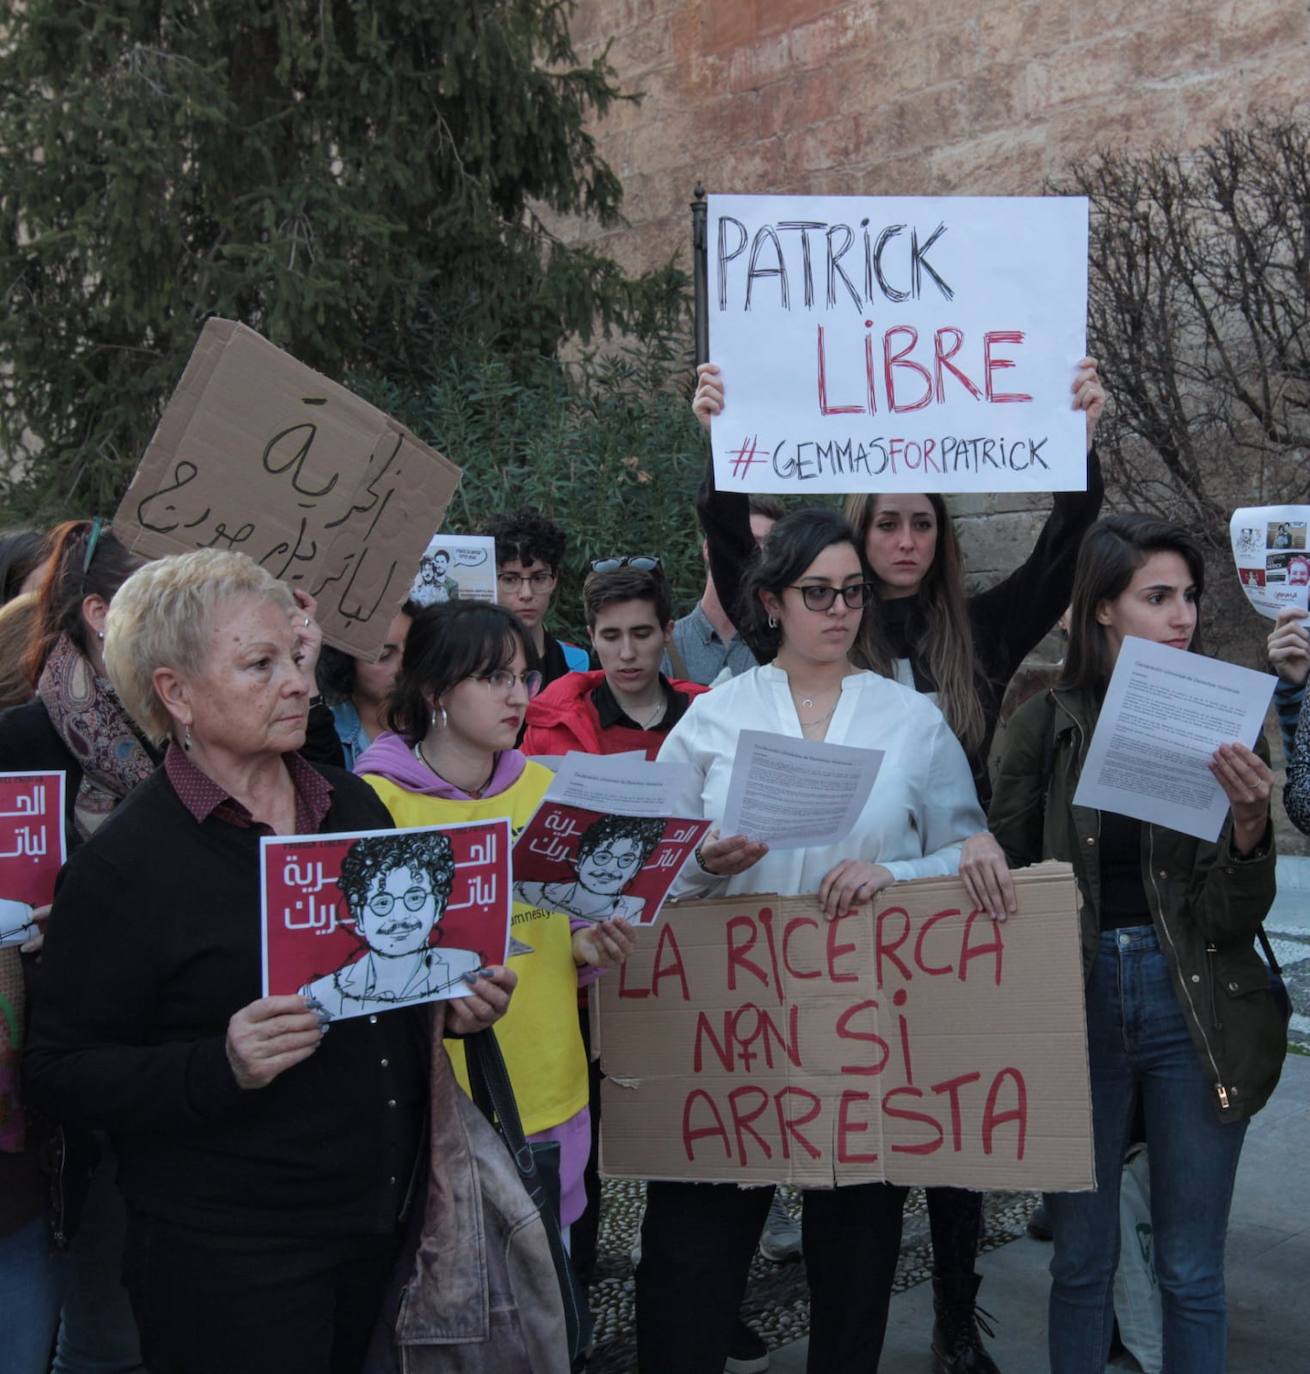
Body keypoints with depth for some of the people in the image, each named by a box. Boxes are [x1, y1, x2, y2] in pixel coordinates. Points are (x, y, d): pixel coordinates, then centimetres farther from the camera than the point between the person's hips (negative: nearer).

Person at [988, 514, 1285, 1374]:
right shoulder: (1048, 725, -3)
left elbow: (1237, 918, -7)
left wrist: (1251, 825, -25)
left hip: (1191, 1005, 0)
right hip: (1077, 1003, 1)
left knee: (1192, 1270, 10)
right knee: (1081, 1259, 14)